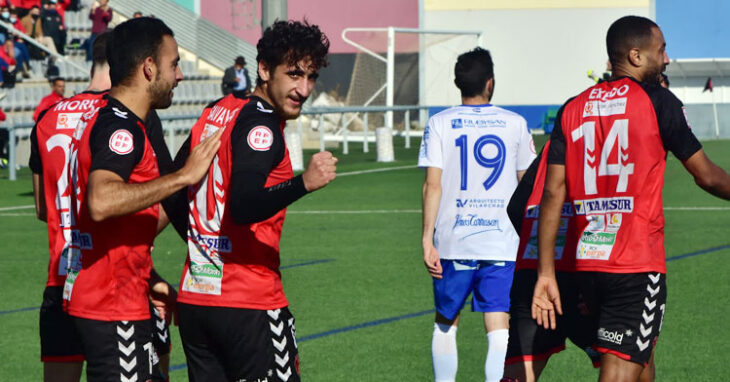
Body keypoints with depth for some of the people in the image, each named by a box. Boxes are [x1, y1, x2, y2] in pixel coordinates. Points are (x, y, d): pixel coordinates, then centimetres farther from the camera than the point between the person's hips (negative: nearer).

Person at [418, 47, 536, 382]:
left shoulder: (439, 124, 0)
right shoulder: (515, 124, 4)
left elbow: (433, 185, -6)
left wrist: (427, 240, -5)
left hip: (453, 242, 0)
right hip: (503, 244, 0)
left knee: (445, 323, 18)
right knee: (498, 329, -5)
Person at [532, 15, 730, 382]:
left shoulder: (572, 109, 9)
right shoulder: (656, 101, -4)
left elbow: (553, 194, 4)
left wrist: (546, 273, 4)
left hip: (588, 265, 6)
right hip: (638, 268, -6)